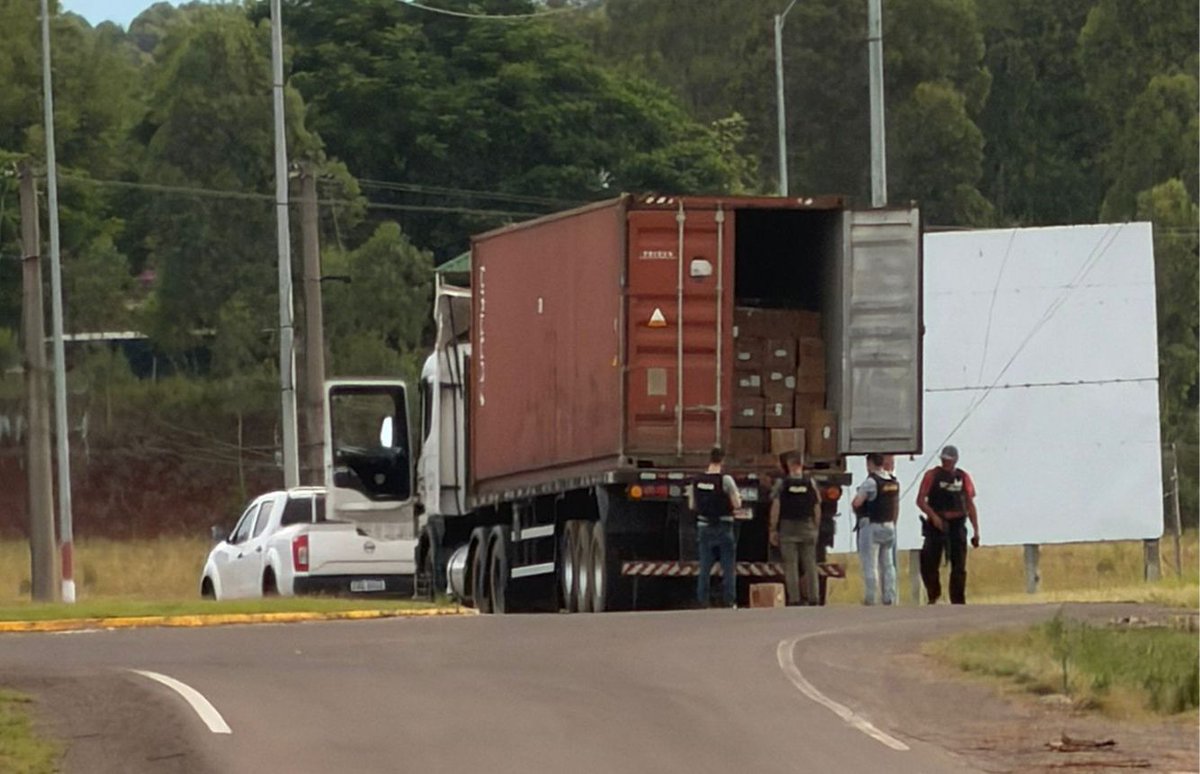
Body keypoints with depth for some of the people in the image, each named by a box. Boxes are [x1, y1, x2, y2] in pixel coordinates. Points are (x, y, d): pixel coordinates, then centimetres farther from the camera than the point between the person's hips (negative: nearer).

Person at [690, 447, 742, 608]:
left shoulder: (697, 480, 0)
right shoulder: (726, 480, -14)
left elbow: (692, 505, 8)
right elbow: (737, 504, -13)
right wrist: (737, 497, 8)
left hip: (704, 527, 4)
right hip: (723, 527, -4)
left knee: (704, 568, 9)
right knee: (728, 567, 4)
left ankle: (702, 601, 8)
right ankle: (729, 601, 2)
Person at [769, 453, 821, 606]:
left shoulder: (782, 484, -4)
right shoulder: (811, 483, 1)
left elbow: (775, 508, -6)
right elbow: (817, 508, 3)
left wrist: (773, 530, -1)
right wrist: (816, 528, 12)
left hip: (787, 527, -2)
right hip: (807, 527, 2)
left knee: (790, 565, 1)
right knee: (810, 564, 6)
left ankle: (794, 599, -3)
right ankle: (813, 598, 4)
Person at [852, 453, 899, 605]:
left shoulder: (871, 481, -14)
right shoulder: (894, 482, 9)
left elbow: (856, 503, -19)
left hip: (871, 526, -7)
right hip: (889, 526, 7)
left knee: (869, 565, -4)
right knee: (888, 565, 11)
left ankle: (870, 598, -6)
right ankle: (889, 597, 9)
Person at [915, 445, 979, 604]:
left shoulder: (963, 477, 8)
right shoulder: (932, 475, 1)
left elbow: (970, 505, 11)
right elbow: (920, 500, -4)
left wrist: (976, 531, 6)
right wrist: (934, 516, -20)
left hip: (957, 526, 2)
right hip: (936, 525, -2)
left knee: (959, 567, 1)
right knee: (929, 562, -6)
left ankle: (958, 601, 7)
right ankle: (933, 594, 16)